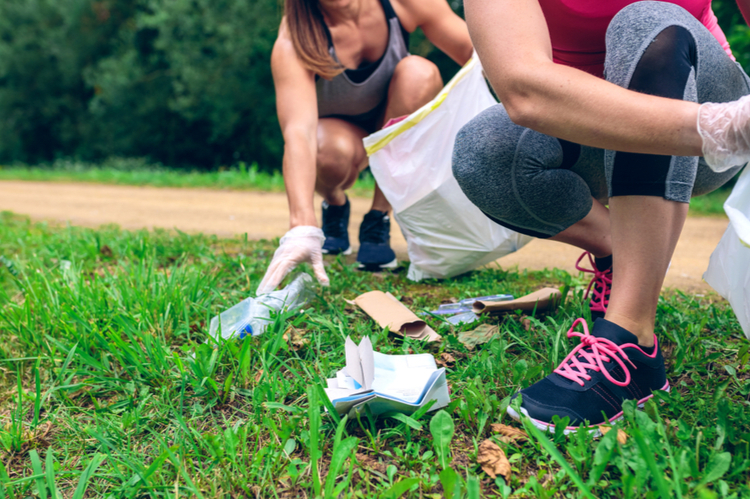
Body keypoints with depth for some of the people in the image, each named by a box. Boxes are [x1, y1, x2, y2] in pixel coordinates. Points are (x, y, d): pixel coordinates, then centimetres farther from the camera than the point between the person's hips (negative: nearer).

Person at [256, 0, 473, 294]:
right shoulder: (293, 41, -31)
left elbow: (478, 55, -18)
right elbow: (298, 132, -44)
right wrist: (303, 227, -57)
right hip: (334, 129, -2)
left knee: (420, 73, -30)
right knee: (331, 152, -38)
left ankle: (378, 218, -19)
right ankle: (335, 204, 2)